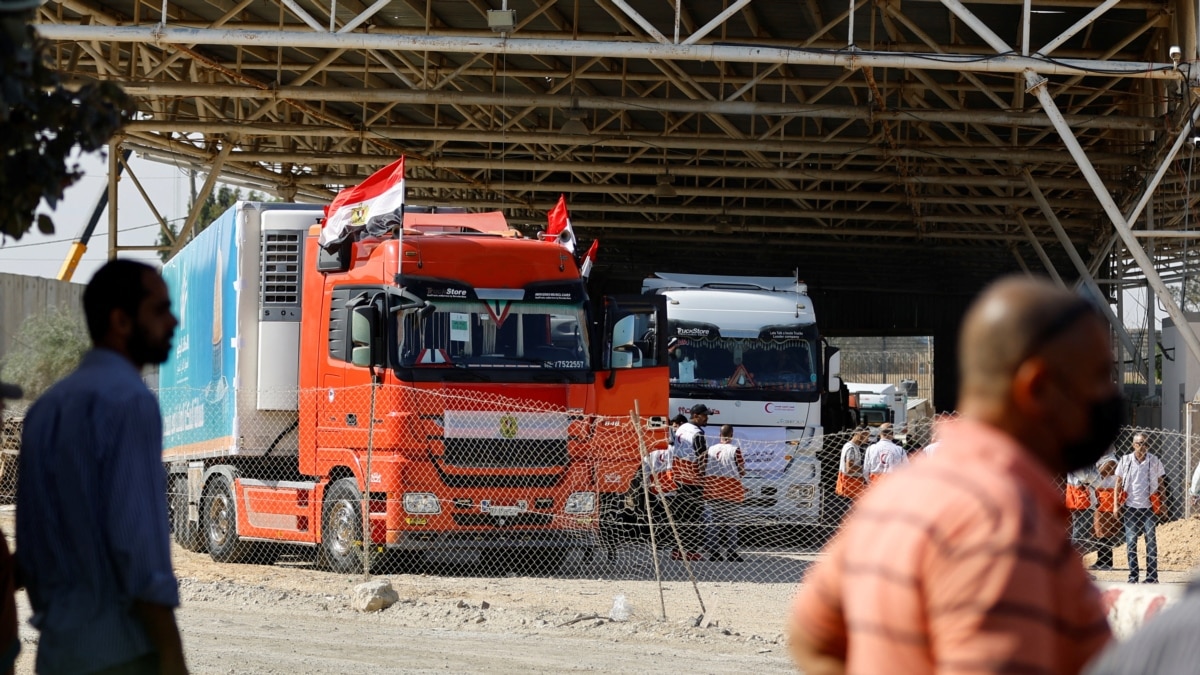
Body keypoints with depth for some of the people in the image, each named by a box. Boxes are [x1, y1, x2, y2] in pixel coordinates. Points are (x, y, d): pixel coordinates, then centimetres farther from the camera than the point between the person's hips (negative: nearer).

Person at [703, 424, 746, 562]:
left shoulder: (710, 450, 3)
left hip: (712, 489, 3)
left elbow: (704, 470, 4)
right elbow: (742, 472, -6)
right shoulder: (735, 450, -8)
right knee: (731, 522, 3)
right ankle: (731, 552, 1)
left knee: (713, 521, 6)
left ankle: (713, 552, 4)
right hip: (731, 488, -3)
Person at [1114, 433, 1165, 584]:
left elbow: (1160, 484, 7)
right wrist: (1116, 504, 1)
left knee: (1151, 542, -1)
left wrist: (1161, 504, 1)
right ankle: (1132, 575, 7)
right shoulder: (1125, 461, 3)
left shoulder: (1154, 461, 2)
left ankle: (1152, 576, 2)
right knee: (1130, 542, 1)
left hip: (1149, 507, -1)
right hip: (1130, 507, 1)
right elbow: (1118, 483, 8)